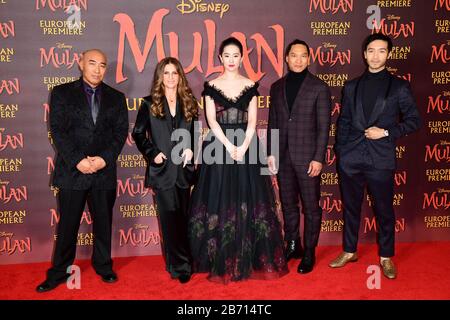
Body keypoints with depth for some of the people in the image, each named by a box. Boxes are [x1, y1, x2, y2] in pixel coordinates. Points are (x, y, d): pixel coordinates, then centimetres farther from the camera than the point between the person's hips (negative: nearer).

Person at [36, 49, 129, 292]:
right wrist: (77, 161, -14)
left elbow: (121, 131, 3)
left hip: (104, 172, 2)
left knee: (103, 223, 11)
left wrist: (104, 159, -12)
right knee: (67, 225, 7)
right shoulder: (62, 93, 3)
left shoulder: (116, 97, 9)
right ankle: (59, 272, 20)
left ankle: (103, 266, 28)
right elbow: (57, 130, -4)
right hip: (72, 171, -2)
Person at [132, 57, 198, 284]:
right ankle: (180, 266, 11)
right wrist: (152, 153, -8)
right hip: (162, 169, -2)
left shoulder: (189, 103, 8)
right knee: (170, 219, 0)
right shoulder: (149, 103, 2)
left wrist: (191, 149, -5)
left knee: (183, 217, 10)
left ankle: (178, 263, 25)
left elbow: (196, 133, 13)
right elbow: (138, 133, 4)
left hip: (183, 169, 3)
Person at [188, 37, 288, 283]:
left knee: (247, 200, 2)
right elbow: (212, 121, -3)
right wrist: (229, 146, -14)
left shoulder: (250, 86, 9)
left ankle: (249, 260, 13)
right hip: (219, 147, -1)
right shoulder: (211, 86, 5)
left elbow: (252, 122, 2)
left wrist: (243, 147, -12)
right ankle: (221, 262, 10)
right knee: (219, 202, -1)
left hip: (246, 147, 2)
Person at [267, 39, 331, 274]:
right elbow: (273, 122, 12)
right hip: (283, 157, 4)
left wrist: (318, 158, -12)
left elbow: (324, 126, -6)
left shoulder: (319, 87, -3)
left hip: (307, 157, -4)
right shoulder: (277, 87, 10)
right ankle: (292, 246, 29)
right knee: (288, 205, 14)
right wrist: (270, 153, 5)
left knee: (311, 207, 4)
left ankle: (309, 253, 17)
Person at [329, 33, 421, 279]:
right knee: (350, 208, 13)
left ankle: (386, 257, 24)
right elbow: (343, 122, 11)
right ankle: (349, 251, 29)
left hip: (381, 159, -2)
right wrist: (339, 152, 6)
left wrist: (386, 132, -10)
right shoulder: (351, 87, 10)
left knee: (384, 211, 7)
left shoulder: (399, 87, 2)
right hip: (350, 158, 3)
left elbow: (414, 120, 3)